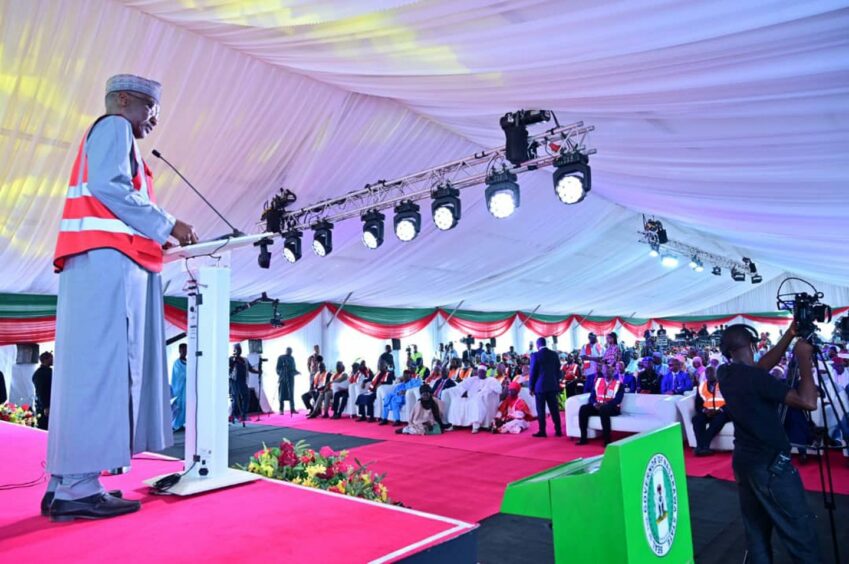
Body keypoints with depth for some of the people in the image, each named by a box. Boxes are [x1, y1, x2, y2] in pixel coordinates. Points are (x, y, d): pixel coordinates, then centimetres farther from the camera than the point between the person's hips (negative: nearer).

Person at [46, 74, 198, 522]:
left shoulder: (112, 136, 32)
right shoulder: (114, 127, 3)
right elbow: (109, 187, -14)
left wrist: (156, 239, 19)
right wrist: (167, 226, -9)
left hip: (108, 259, 10)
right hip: (107, 259, -10)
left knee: (95, 368, 5)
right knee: (98, 366, -14)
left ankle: (67, 483, 7)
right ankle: (76, 487, -13)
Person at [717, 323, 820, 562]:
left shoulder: (724, 373, 3)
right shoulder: (753, 376, -20)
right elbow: (808, 402, -22)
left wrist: (790, 334, 14)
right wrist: (804, 359, -12)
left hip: (744, 461, 8)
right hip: (771, 465, -8)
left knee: (756, 532, 14)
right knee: (801, 536, 1)